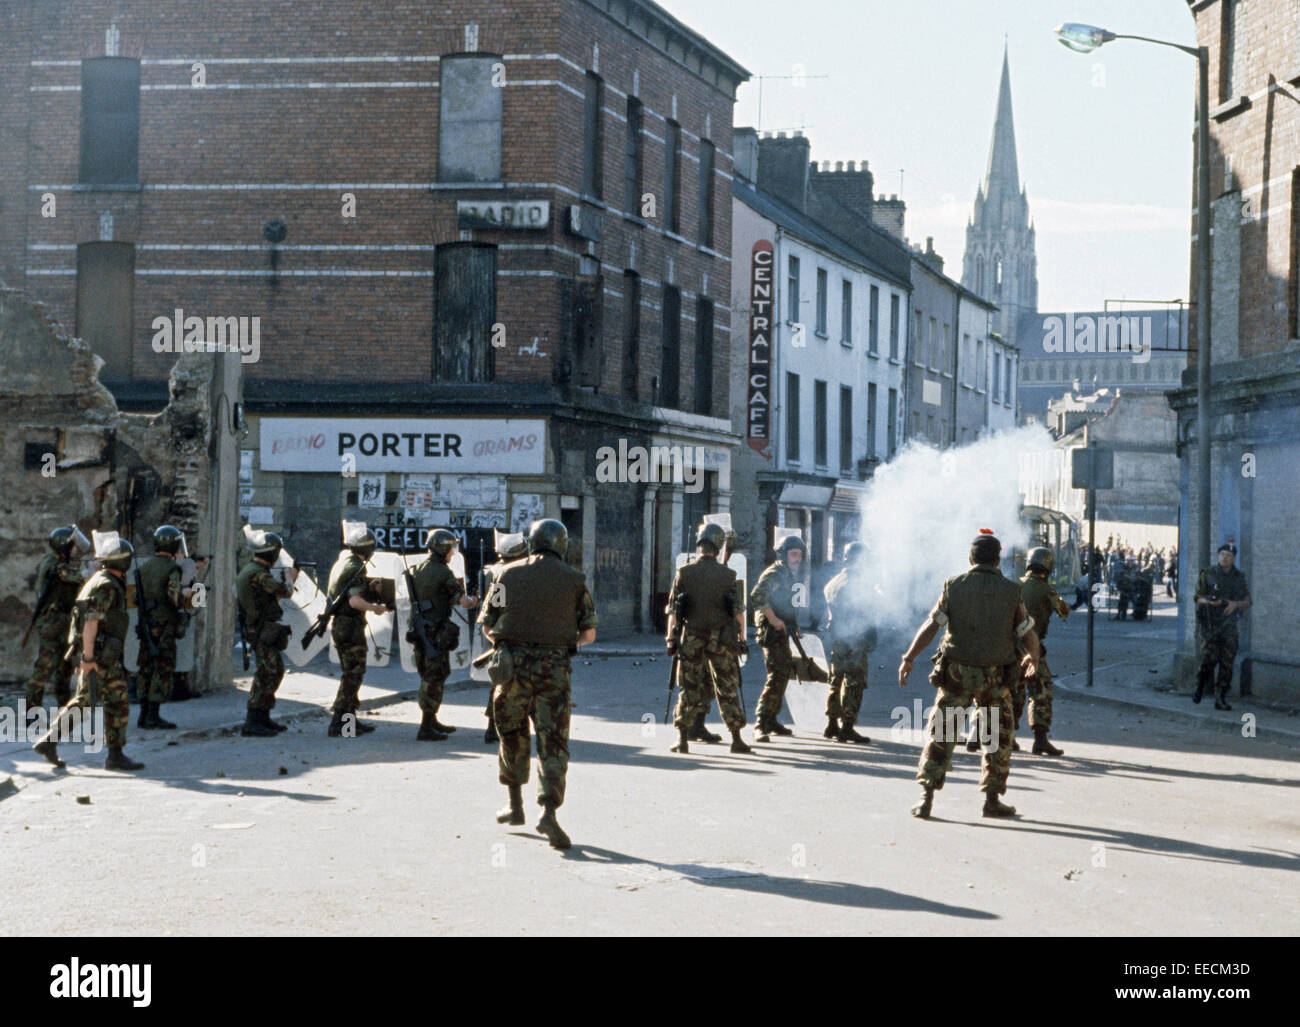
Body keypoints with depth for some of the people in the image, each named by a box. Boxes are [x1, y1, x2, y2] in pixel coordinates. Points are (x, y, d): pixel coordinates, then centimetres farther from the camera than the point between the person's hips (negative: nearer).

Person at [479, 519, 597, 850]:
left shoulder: (509, 574, 7)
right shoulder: (573, 579, 4)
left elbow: (487, 627, 9)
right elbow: (589, 633, 6)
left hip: (512, 663, 2)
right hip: (553, 670, -2)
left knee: (512, 735, 20)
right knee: (553, 743, -2)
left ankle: (515, 805, 30)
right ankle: (549, 812, -18)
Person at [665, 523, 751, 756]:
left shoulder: (684, 572, -3)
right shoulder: (727, 575, -3)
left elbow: (672, 610, -2)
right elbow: (739, 611, -1)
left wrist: (671, 639, 4)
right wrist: (742, 638, 9)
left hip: (691, 638, 1)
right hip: (721, 639, 0)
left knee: (689, 689, 7)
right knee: (727, 690, 4)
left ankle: (683, 739, 5)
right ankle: (736, 739, 4)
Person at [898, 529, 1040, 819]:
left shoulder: (954, 587, -2)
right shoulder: (1010, 592, -3)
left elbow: (930, 627, -7)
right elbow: (1029, 636, 2)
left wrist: (908, 659, -2)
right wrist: (1033, 658, 22)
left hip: (956, 675, 1)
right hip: (994, 677, -1)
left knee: (940, 736, 6)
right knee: (999, 739, 14)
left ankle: (926, 797, -2)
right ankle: (992, 800, 15)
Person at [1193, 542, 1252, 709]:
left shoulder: (1239, 578, 8)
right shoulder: (1207, 575, 1)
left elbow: (1247, 603, 10)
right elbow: (1198, 598, 1)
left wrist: (1235, 604, -12)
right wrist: (1208, 601, -21)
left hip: (1228, 625, 2)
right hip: (1208, 624, -2)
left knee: (1227, 663, -4)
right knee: (1209, 658, -14)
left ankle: (1220, 699, 3)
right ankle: (1200, 687, 13)